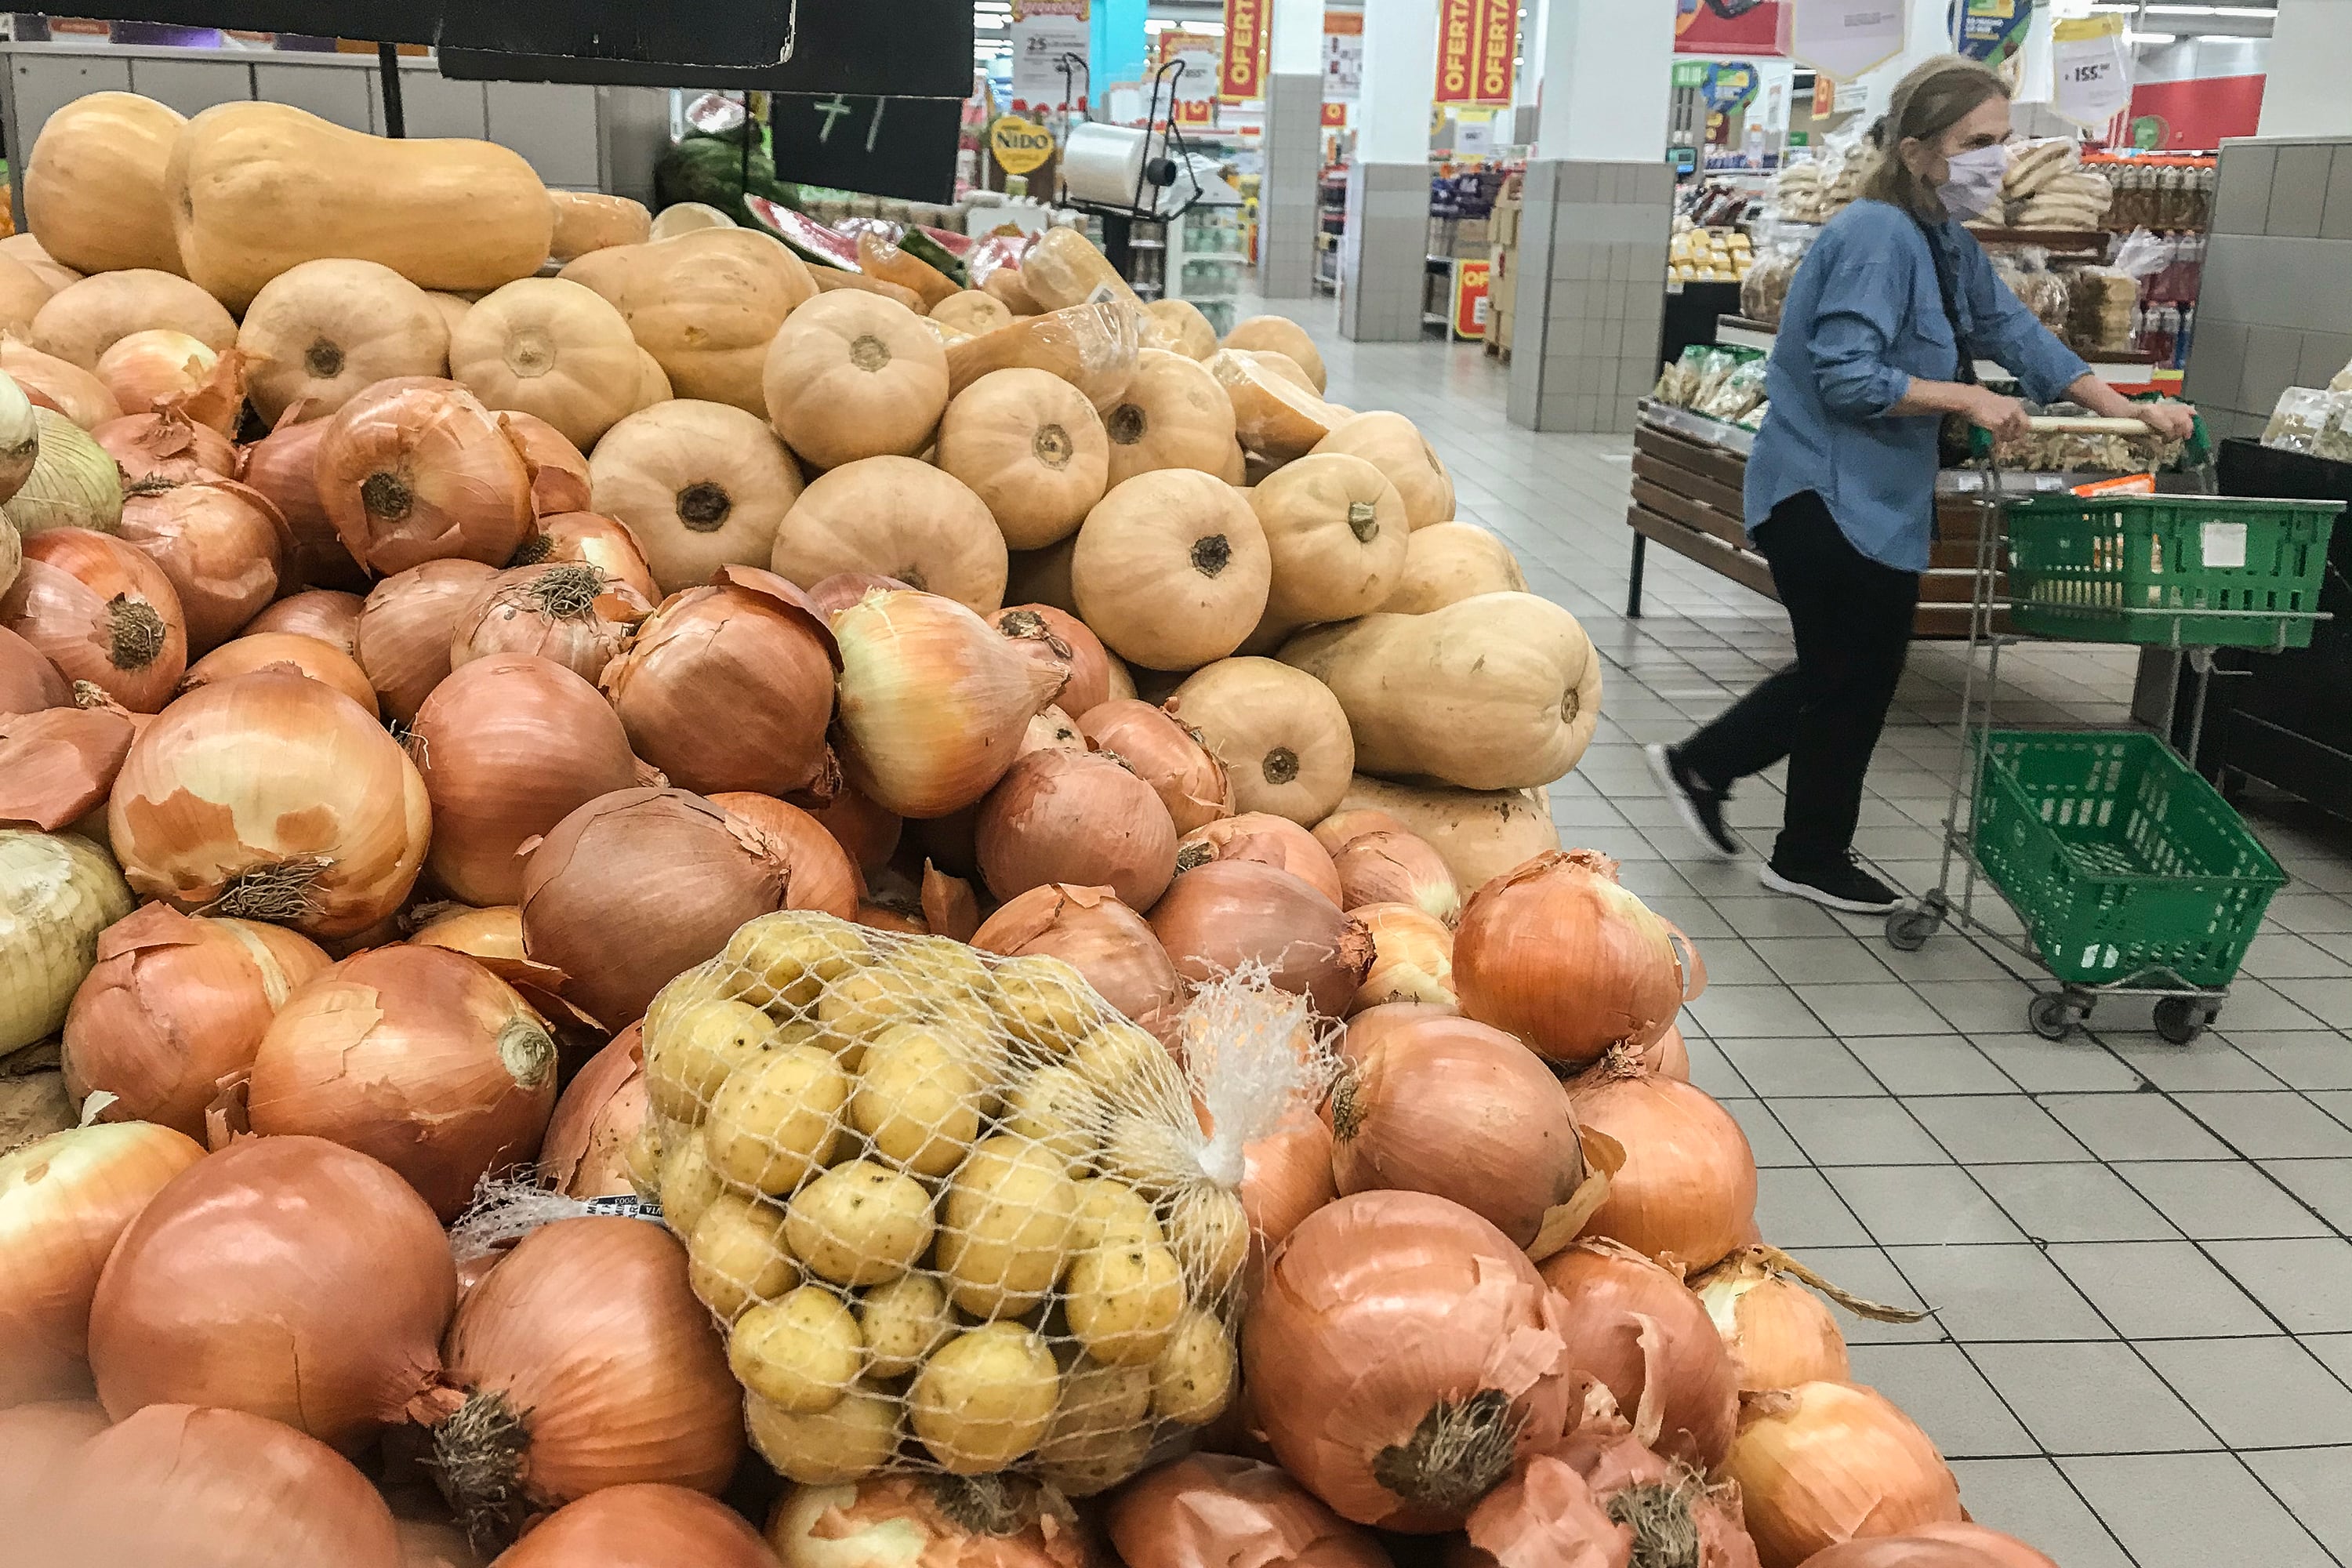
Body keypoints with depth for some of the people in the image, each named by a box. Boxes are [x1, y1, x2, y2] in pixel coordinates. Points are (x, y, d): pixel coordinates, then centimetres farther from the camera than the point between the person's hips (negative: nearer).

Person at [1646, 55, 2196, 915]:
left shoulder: (1948, 241, 10)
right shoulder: (1877, 237, -20)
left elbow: (2013, 330, 12)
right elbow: (1846, 377, -26)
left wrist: (2124, 408, 5)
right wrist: (1967, 399, -22)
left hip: (1877, 500, 10)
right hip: (1824, 497, -10)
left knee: (1851, 669, 17)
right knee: (1852, 674, 3)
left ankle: (1701, 766, 29)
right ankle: (1812, 859, 20)